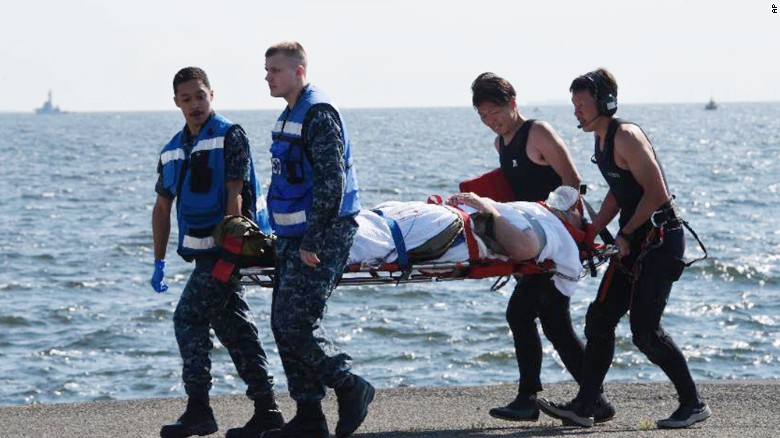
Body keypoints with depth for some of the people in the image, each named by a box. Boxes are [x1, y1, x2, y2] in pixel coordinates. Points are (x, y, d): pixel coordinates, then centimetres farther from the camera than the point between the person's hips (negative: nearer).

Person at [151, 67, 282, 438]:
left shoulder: (230, 137, -7)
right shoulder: (173, 150, 14)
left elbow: (235, 197, -13)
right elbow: (162, 207, 18)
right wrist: (159, 261, 15)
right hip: (205, 252, 8)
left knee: (188, 318, -11)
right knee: (234, 326, 7)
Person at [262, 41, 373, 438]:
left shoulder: (318, 114, -14)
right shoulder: (290, 115, 17)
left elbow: (331, 181, -21)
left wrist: (312, 241, -22)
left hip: (322, 237, -10)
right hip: (294, 238, 10)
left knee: (295, 324, -14)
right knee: (284, 325, 8)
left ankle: (350, 387, 0)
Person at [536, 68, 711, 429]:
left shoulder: (626, 137, -16)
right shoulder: (602, 140, 14)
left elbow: (656, 194, -20)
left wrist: (625, 233, -12)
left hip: (660, 240, -10)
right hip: (634, 243, 10)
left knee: (645, 331, -11)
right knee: (599, 319, 5)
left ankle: (693, 404, 2)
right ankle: (583, 407, 8)